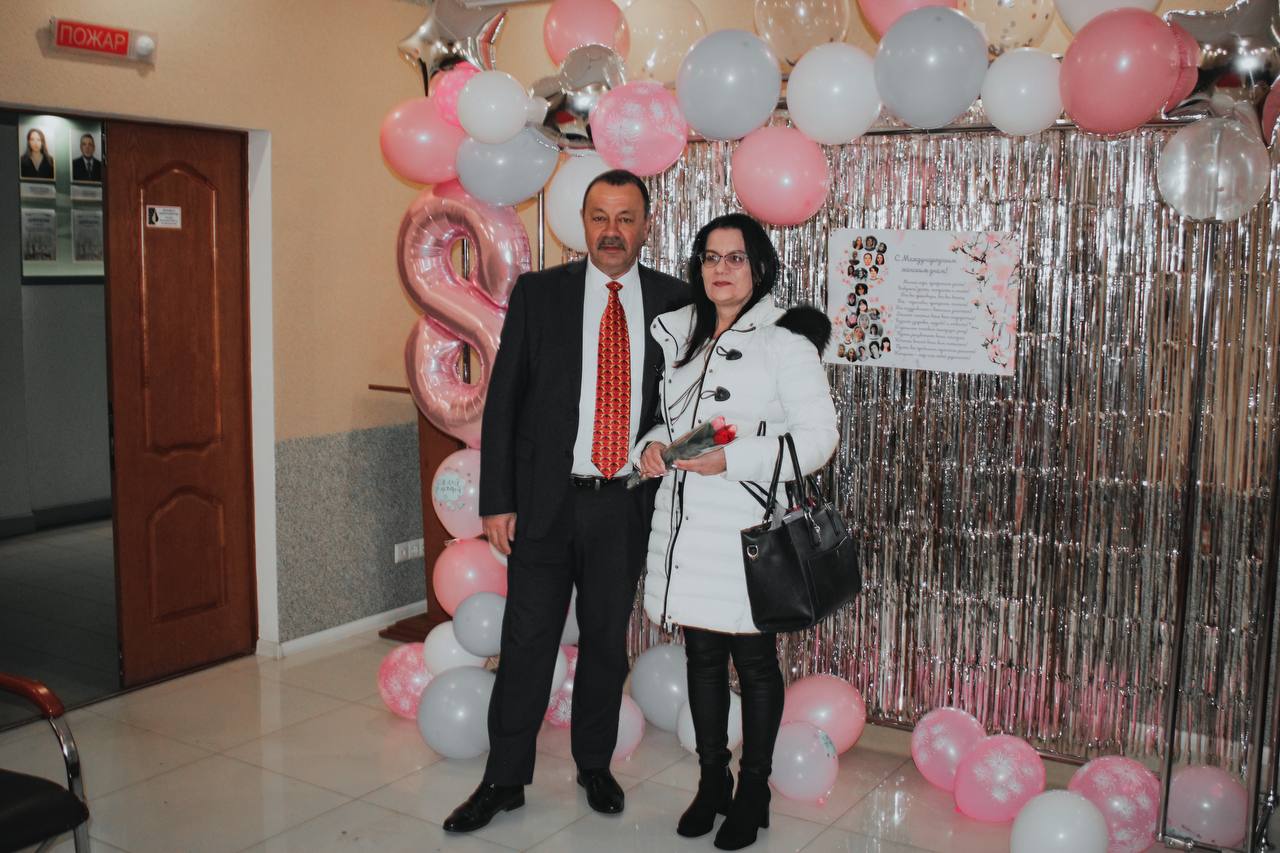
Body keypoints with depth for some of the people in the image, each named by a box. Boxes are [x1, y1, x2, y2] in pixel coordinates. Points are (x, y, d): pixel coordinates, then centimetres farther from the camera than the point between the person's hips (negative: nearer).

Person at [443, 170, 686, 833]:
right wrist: (496, 500, -5)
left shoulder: (674, 301, 2)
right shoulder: (538, 293, 0)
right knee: (527, 641, 6)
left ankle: (594, 766, 33)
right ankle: (505, 779, 21)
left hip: (626, 505, 1)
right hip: (545, 500, -1)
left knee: (607, 642, 14)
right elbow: (503, 400, 0)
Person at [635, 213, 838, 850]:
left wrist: (732, 458, -21)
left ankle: (752, 794, 23)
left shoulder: (783, 339, -8)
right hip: (685, 524, 6)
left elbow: (817, 436, -12)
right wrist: (650, 445, -3)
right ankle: (711, 782, 31)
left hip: (748, 530, -5)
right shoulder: (677, 333, 11)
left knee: (754, 663, 7)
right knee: (702, 655, 15)